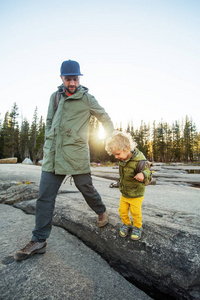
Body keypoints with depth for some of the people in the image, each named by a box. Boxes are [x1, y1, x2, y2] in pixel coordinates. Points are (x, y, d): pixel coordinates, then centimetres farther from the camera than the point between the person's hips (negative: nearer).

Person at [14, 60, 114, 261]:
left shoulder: (86, 98, 3)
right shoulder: (55, 97, 15)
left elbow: (105, 118, 11)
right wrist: (49, 144, 12)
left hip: (77, 153, -4)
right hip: (53, 154, 4)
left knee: (86, 188, 8)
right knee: (45, 195, 2)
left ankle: (102, 212, 38)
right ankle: (39, 241, 15)